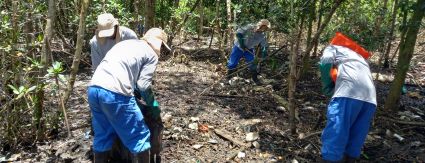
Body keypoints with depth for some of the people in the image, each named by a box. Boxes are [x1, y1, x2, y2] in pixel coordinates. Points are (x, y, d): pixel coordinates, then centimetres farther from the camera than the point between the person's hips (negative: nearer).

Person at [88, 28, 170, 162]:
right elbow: (143, 85, 0)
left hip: (93, 89, 8)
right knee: (139, 137, 8)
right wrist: (154, 105, 15)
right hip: (115, 93, -8)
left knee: (102, 137, 21)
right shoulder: (152, 54, 8)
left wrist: (133, 89, 34)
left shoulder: (126, 43, 29)